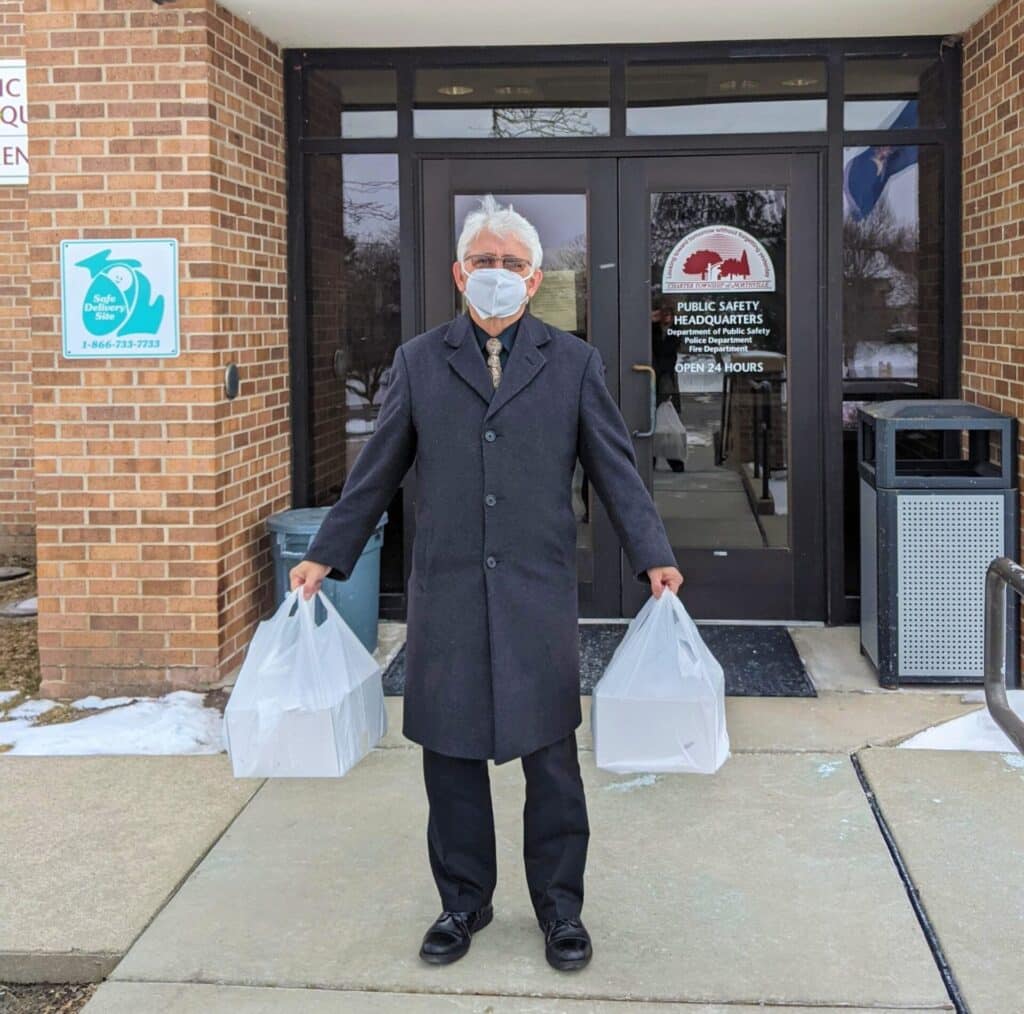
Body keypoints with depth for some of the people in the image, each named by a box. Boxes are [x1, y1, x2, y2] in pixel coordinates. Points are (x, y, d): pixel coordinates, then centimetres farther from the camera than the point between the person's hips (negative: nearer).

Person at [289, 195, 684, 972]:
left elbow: (615, 468, 4)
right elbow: (377, 472, 11)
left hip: (540, 594, -1)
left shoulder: (573, 362, 6)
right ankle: (463, 901, 25)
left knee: (551, 757, 5)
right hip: (446, 595, 1)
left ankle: (560, 907, 21)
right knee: (451, 755, 8)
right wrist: (327, 556, 9)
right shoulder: (419, 361, 8)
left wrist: (653, 557, -6)